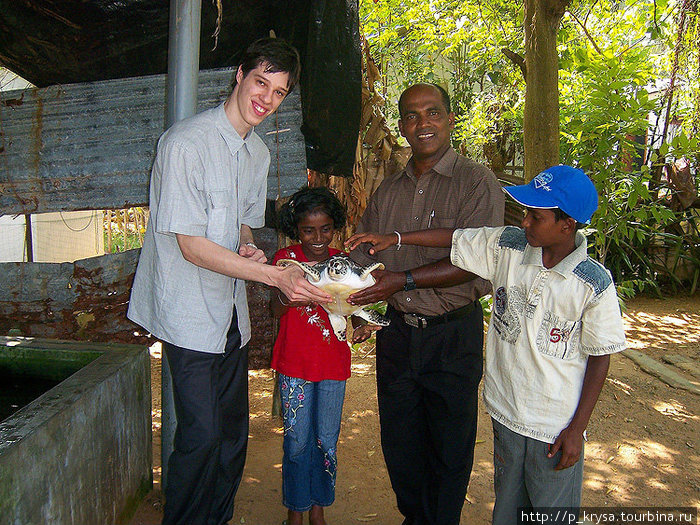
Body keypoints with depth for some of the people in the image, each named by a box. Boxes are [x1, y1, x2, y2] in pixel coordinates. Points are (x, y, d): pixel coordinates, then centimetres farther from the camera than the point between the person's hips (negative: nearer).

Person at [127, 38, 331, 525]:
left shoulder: (259, 153, 10)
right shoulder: (186, 142, -16)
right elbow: (192, 246, -19)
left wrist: (250, 248, -5)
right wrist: (276, 275, -24)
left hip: (232, 311, 7)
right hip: (190, 314, -7)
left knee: (233, 432, 14)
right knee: (202, 436, -4)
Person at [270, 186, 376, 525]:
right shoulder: (286, 258, -5)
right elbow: (275, 310, -14)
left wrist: (361, 326, -17)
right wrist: (287, 295, -37)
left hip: (334, 363, 2)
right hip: (294, 364, -2)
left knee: (326, 441, 11)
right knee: (297, 440, 7)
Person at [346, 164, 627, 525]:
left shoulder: (594, 284, -17)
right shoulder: (507, 247, -8)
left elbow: (600, 357, -10)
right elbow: (455, 238, 3)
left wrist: (577, 429, -8)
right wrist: (394, 238, 0)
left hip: (556, 427, -3)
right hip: (506, 412, 4)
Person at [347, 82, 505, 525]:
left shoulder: (477, 182, -8)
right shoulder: (387, 190, 10)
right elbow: (362, 256, 10)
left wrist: (405, 280, -23)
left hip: (453, 335, -5)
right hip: (397, 332, 5)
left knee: (449, 447, 12)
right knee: (399, 441, 18)